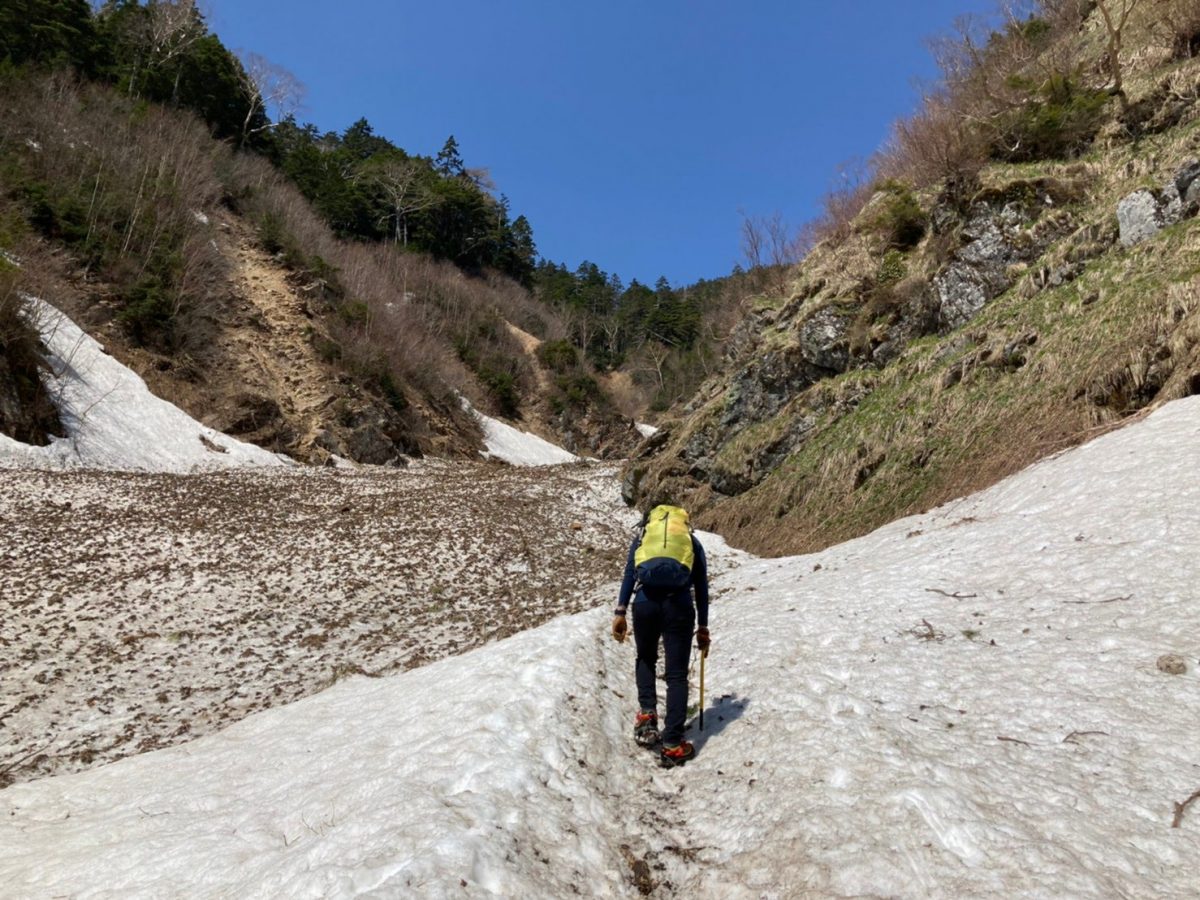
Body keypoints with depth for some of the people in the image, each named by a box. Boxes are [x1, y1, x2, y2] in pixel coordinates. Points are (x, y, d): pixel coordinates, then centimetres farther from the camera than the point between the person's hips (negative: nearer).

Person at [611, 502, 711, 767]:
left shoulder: (642, 535, 23)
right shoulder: (693, 542, 24)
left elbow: (629, 574, 8)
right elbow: (701, 588, 18)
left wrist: (620, 611, 3)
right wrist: (703, 627, 21)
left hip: (645, 602, 1)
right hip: (679, 606, 0)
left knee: (646, 659, 27)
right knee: (677, 675, 8)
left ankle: (647, 713, 9)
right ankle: (672, 745, 5)